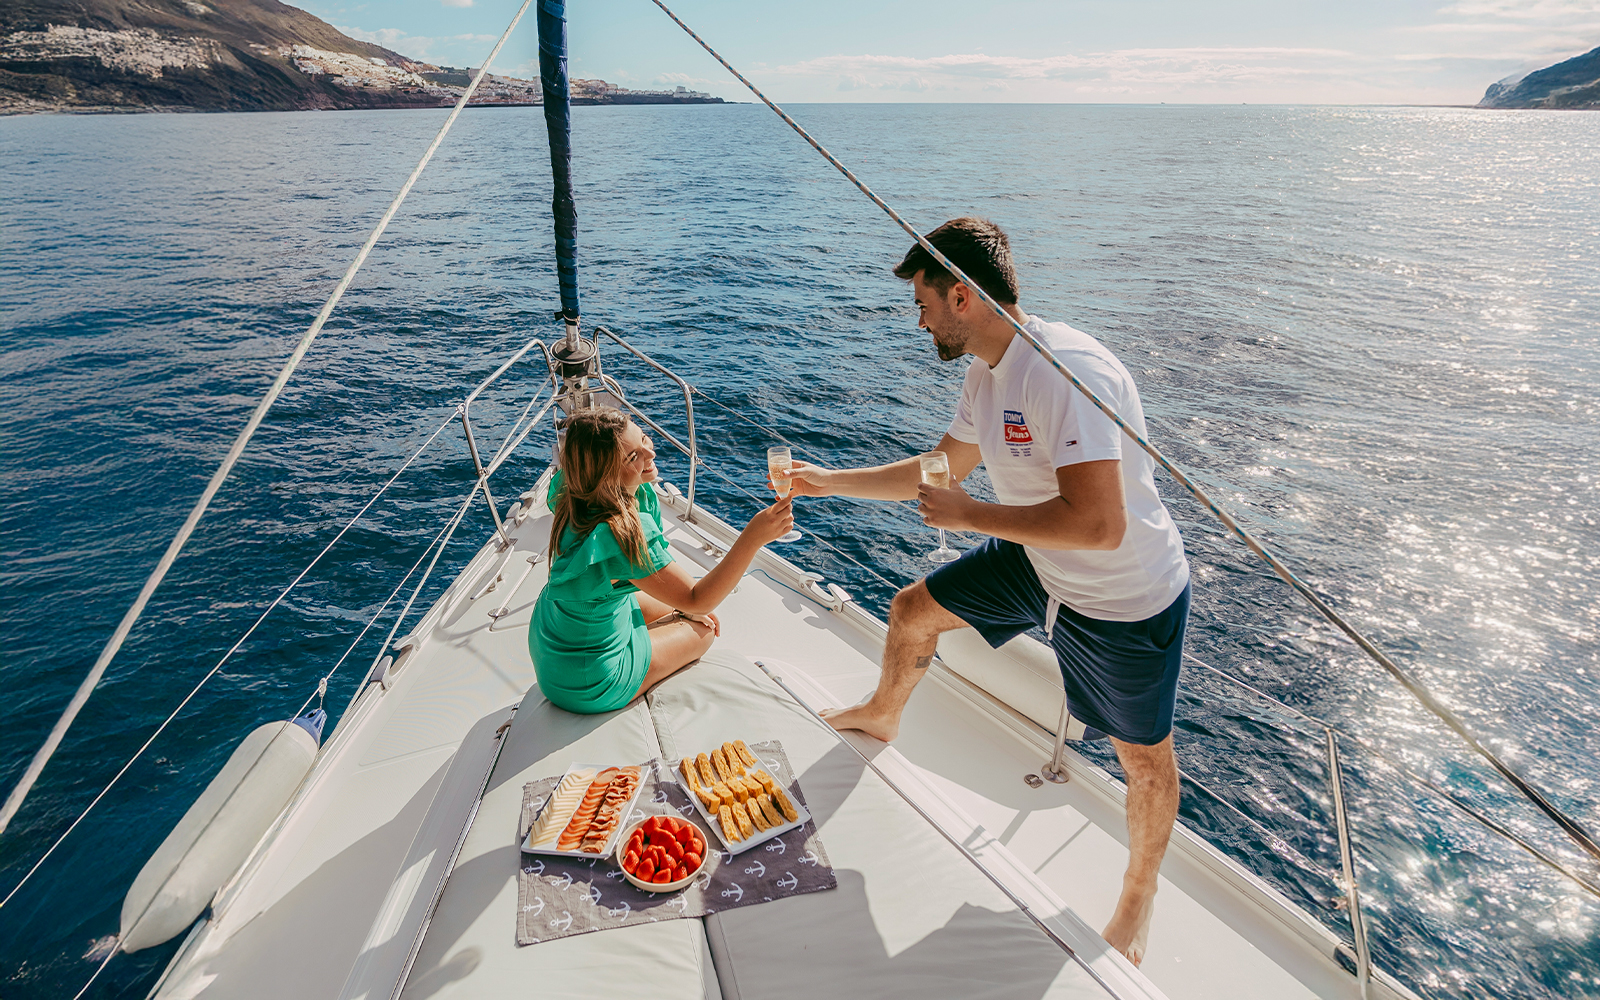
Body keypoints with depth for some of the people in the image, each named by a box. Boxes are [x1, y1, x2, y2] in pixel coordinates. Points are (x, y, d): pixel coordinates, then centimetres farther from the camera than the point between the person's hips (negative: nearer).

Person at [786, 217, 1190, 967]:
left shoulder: (1067, 371, -32)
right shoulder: (987, 373, -3)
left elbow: (1099, 525, -39)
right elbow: (942, 471, 11)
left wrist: (969, 515, -28)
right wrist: (829, 481, 11)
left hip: (1127, 597, -8)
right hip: (1038, 565, 8)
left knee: (1143, 757, 12)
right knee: (913, 610, 15)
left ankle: (1141, 891, 42)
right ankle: (882, 716, 46)